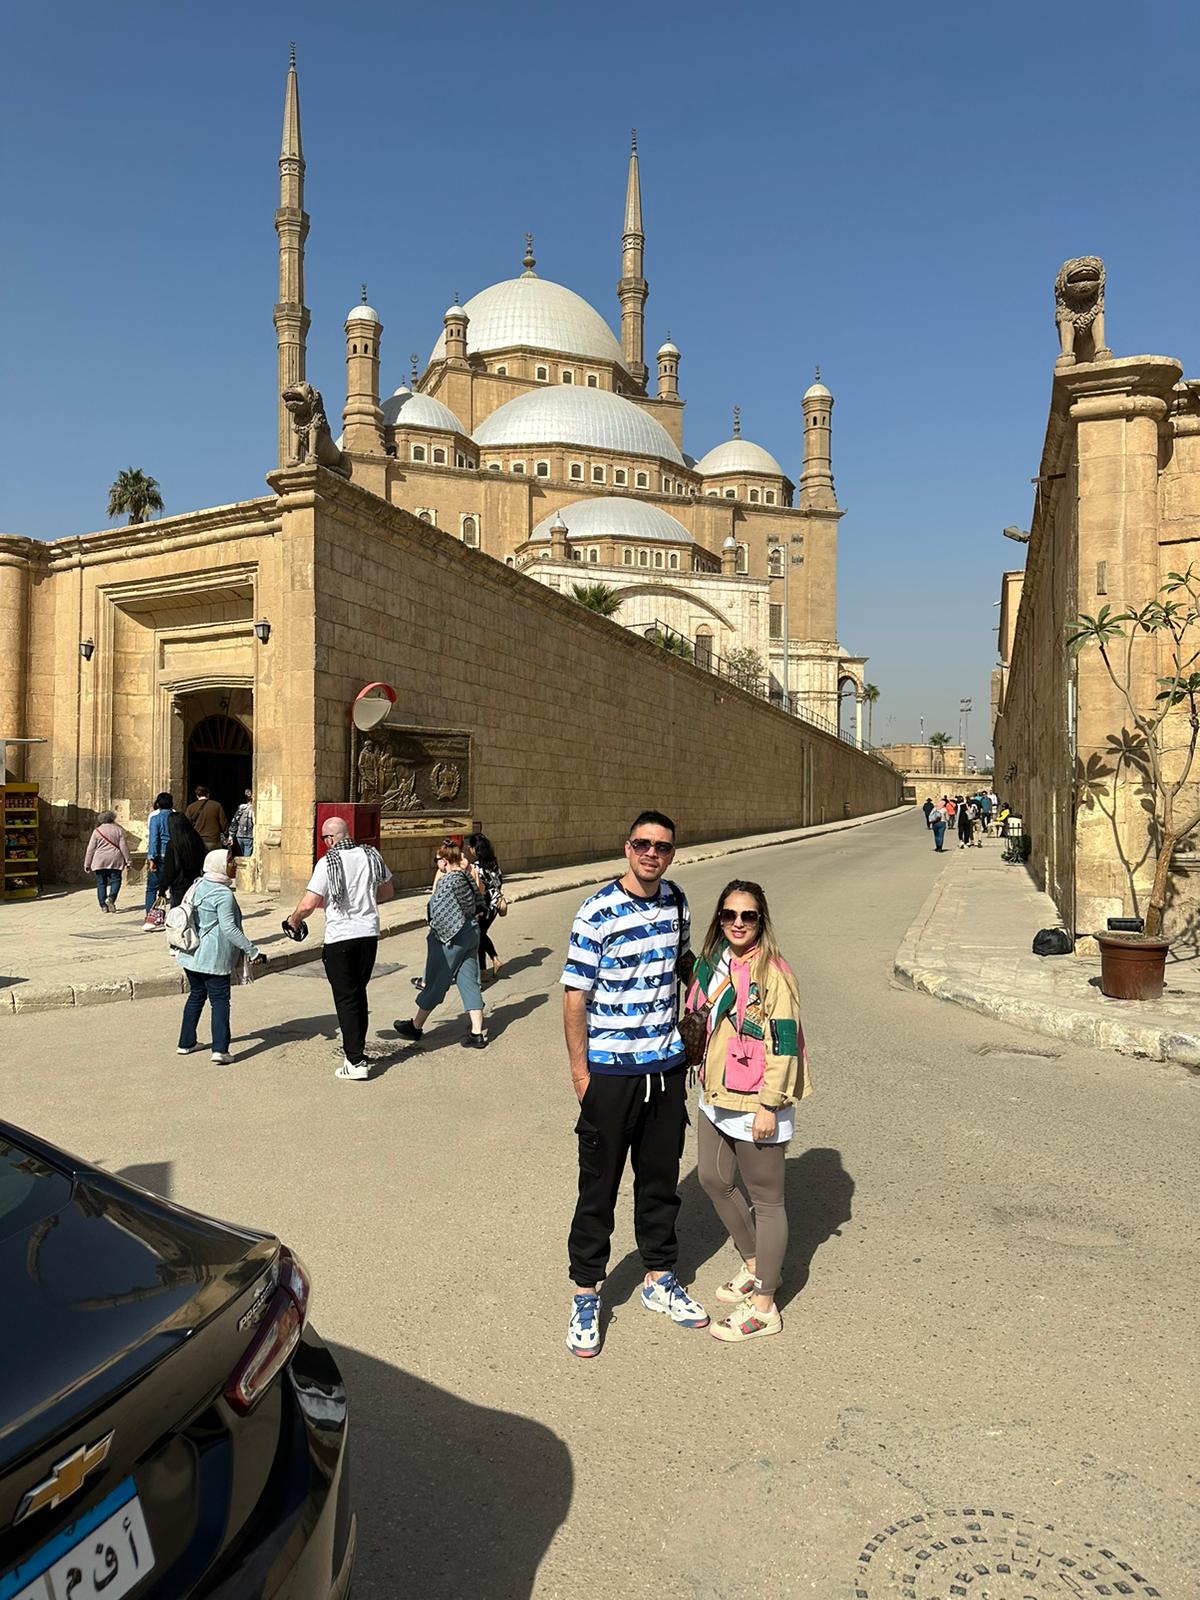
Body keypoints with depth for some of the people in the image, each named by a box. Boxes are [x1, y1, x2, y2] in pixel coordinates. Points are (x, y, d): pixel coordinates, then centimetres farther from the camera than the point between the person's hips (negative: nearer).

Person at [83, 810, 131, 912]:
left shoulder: (97, 831, 4)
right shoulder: (118, 830, 4)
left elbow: (90, 849, 3)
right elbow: (123, 847, 0)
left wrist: (87, 864, 7)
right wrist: (127, 860, 4)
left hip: (100, 861, 1)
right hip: (115, 860, -1)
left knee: (101, 883, 7)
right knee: (115, 881, 5)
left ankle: (103, 905, 5)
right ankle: (111, 898, -18)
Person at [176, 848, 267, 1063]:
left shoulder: (199, 885, 8)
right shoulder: (223, 894, -17)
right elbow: (229, 928, -21)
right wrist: (252, 951, -18)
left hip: (191, 955, 8)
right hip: (214, 958, -8)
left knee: (196, 996, 20)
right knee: (220, 1001, -3)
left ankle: (186, 1043, 27)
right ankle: (220, 1049, -8)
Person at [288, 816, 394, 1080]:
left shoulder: (327, 862, -12)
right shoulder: (371, 855, 3)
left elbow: (308, 904, -14)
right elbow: (388, 891, 13)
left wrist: (294, 920, 5)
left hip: (340, 937, -5)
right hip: (369, 932, 5)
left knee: (345, 998, 2)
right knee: (359, 993, 19)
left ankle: (355, 1062, 1)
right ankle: (355, 1047, 31)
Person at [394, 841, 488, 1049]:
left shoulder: (447, 880, -19)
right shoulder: (467, 877, 4)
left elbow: (436, 909, -21)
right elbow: (479, 903, 12)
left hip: (450, 938, -7)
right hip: (472, 932, 7)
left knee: (435, 983, 8)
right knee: (470, 982, 9)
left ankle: (416, 1026, 26)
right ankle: (477, 1034, 6)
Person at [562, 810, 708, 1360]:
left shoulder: (677, 902, 2)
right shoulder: (597, 913, -15)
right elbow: (575, 996, -12)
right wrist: (580, 1071, -11)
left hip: (667, 1067, 5)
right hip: (610, 1071, -5)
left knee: (661, 1179, 18)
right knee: (598, 1186, 7)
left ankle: (659, 1279, 37)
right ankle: (585, 1294, 25)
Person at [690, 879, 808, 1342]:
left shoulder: (773, 972, -19)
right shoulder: (713, 962, 4)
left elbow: (784, 1042, -19)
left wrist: (769, 1105, -18)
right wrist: (707, 1079, 18)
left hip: (755, 1106, -8)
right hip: (715, 1097, 8)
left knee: (765, 1199, 7)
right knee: (713, 1181, 20)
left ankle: (764, 1307, 22)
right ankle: (755, 1267, 41)